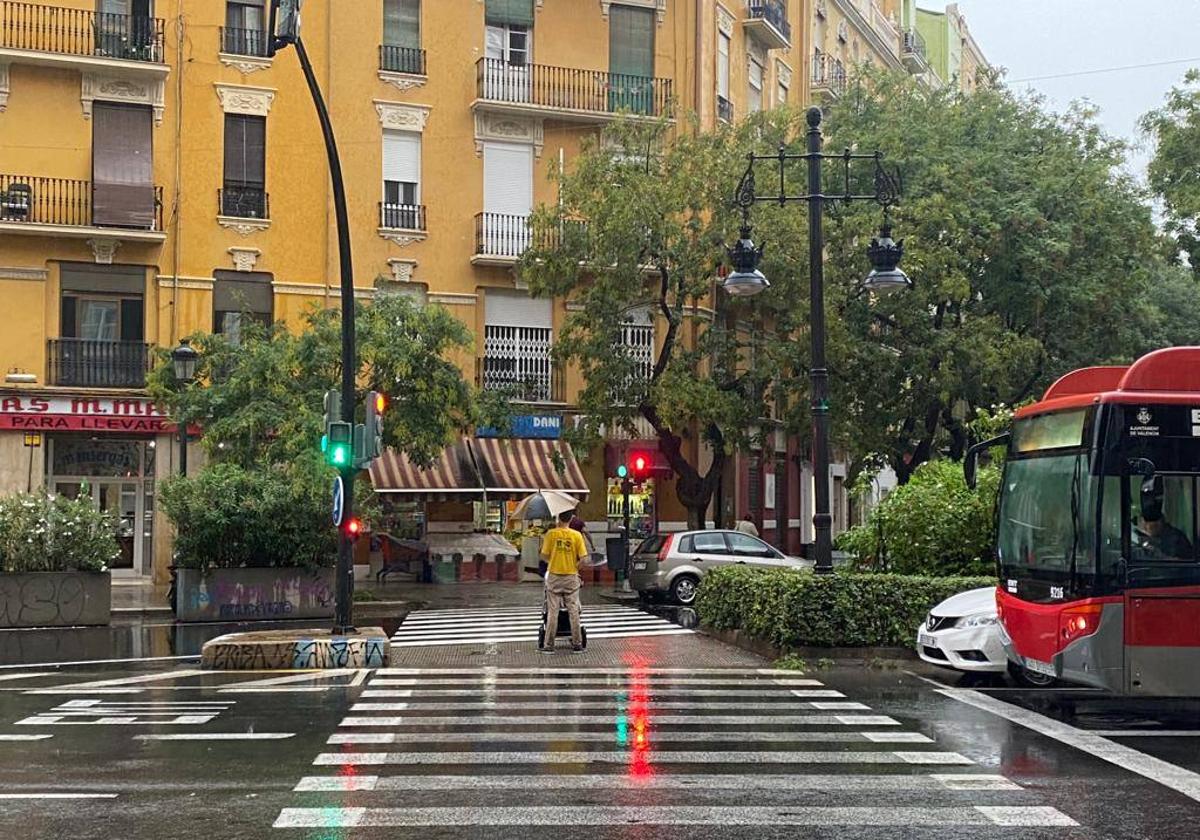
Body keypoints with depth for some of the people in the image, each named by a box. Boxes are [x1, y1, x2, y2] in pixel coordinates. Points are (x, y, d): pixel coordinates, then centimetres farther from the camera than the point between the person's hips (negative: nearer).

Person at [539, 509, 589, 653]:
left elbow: (544, 556, -5)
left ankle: (549, 645, 5)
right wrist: (574, 566, 10)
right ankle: (577, 644, 11)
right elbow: (582, 558, -7)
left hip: (554, 576, -1)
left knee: (552, 612, 4)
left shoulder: (551, 534, -8)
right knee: (573, 611, 8)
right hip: (571, 577, 1)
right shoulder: (577, 535, -6)